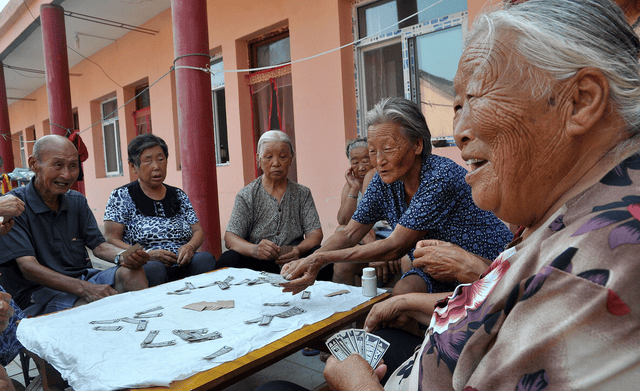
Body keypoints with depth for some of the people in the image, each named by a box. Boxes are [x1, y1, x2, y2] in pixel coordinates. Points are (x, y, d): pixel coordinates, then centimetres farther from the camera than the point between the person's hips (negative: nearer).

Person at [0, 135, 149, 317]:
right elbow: (28, 267, -18)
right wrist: (84, 289, -32)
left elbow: (98, 245, 6)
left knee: (133, 272, -22)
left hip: (84, 278, 6)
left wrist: (124, 257, -19)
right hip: (39, 292, -6)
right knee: (99, 305, -36)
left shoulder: (77, 201, 11)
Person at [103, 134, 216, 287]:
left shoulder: (179, 196, 18)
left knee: (205, 258, -28)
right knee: (152, 268, -38)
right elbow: (111, 239, -1)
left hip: (183, 268, 4)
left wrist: (190, 246, -9)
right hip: (142, 268, -3)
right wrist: (147, 255, -17)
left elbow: (198, 231, 16)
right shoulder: (121, 196, 7)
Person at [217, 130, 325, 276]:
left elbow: (315, 232, 3)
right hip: (257, 264, -1)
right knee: (228, 259, -32)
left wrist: (299, 250, -22)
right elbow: (230, 238, -5)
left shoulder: (303, 194, 11)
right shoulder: (246, 195, 4)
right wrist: (254, 249, -29)